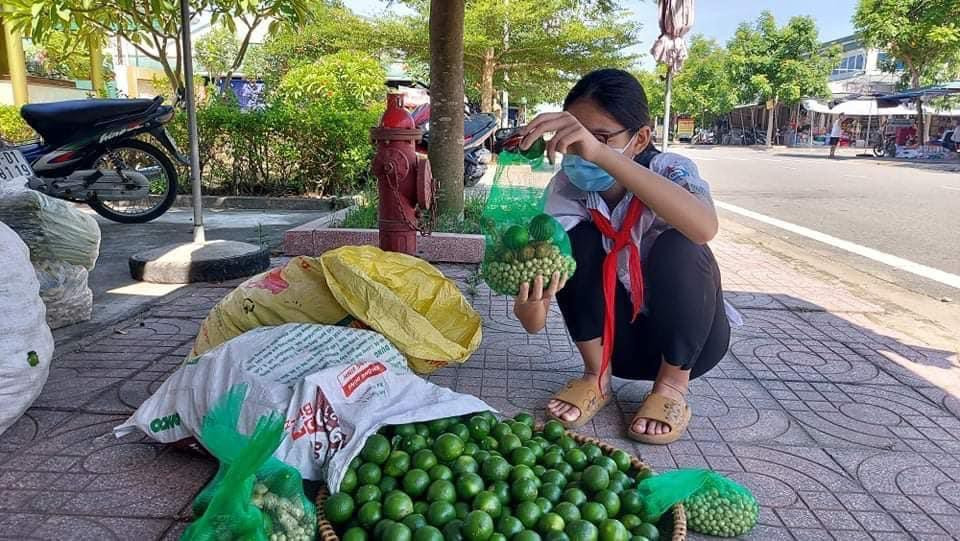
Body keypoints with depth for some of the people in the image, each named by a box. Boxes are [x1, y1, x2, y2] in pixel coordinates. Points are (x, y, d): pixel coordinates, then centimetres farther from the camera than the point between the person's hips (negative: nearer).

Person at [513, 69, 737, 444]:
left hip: (688, 339, -2)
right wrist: (530, 302, -49)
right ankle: (597, 376, -4)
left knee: (679, 246, -31)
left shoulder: (671, 170, -23)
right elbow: (535, 323, -24)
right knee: (576, 241, -23)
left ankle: (673, 385, -9)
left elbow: (705, 227, -51)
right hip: (616, 335, 2)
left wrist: (601, 154, -59)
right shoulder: (566, 189, -17)